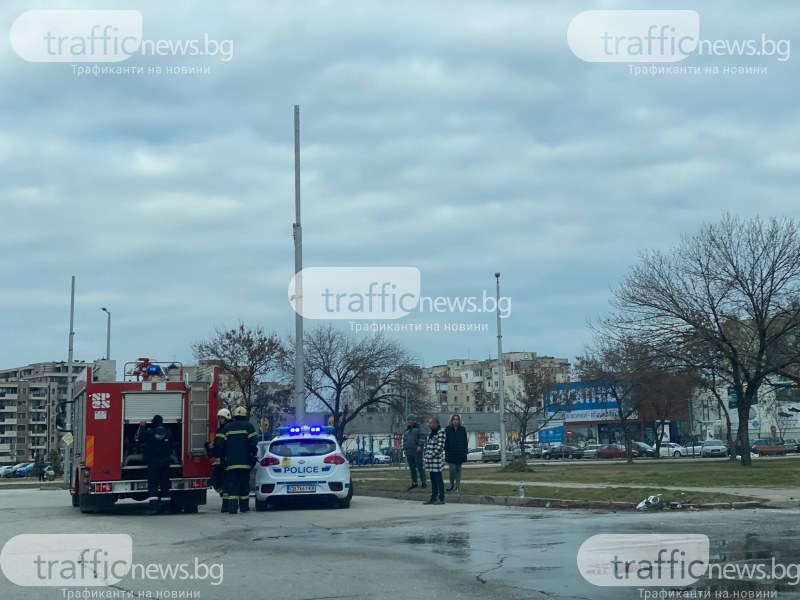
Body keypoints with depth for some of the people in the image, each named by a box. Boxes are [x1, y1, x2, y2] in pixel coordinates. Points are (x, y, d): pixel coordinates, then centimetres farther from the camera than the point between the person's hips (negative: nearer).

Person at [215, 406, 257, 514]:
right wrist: (253, 456, 4)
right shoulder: (248, 426, 0)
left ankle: (232, 507, -13)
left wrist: (222, 458, 13)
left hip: (231, 463, 1)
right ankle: (244, 506, 13)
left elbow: (219, 444, 3)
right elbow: (253, 443, -7)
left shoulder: (226, 428, 7)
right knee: (244, 485, 10)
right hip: (245, 462, -1)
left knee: (232, 485, -1)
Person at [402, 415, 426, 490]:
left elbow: (422, 436, -8)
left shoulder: (418, 428, -1)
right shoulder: (406, 430, 19)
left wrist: (420, 445, -16)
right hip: (409, 452, 7)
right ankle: (414, 483, 13)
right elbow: (404, 440, 25)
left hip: (417, 451, -7)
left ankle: (423, 482, -4)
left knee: (420, 467, -7)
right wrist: (404, 448, 15)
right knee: (412, 468, 9)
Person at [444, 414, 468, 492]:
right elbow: (445, 441, -1)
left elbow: (465, 441, 7)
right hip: (450, 454, -2)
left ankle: (457, 485, 13)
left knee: (458, 469, 7)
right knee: (452, 469, -7)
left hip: (460, 453, 2)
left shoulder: (462, 429, 5)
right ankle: (452, 485, 9)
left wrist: (465, 451, 1)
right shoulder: (447, 429, 0)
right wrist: (446, 451, -7)